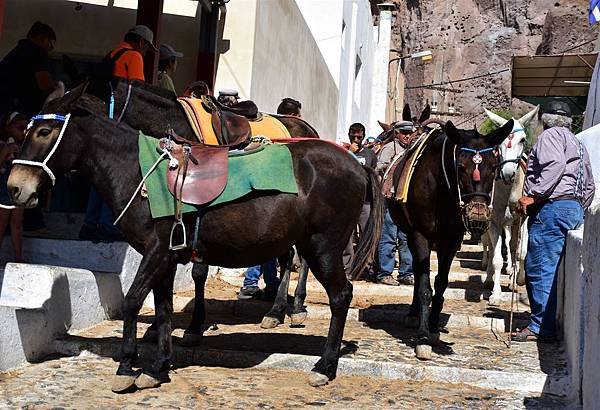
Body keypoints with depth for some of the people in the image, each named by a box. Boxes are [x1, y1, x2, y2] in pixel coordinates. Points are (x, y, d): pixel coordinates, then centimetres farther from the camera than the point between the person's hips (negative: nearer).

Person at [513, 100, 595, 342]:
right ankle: (546, 322, 15)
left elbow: (555, 165, -20)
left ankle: (541, 327, -6)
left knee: (540, 269, -8)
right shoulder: (578, 144, 27)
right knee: (551, 270, 12)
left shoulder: (550, 135, -1)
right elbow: (589, 186, 25)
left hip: (551, 209, -10)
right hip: (575, 209, 10)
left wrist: (532, 195, -20)